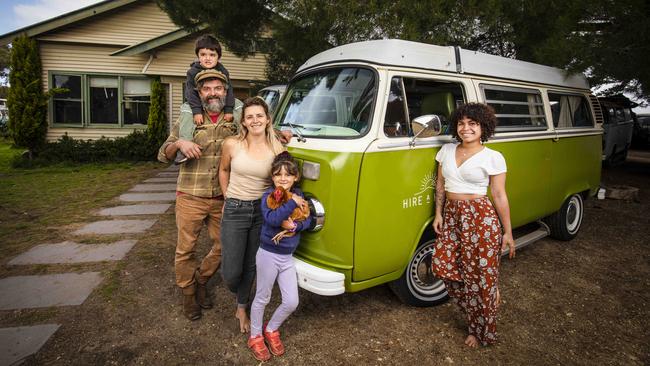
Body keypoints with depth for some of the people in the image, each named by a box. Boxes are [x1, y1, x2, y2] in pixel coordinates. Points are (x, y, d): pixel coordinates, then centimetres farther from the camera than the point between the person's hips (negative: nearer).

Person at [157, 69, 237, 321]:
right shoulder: (188, 119, 3)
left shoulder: (235, 121, 5)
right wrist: (179, 143, -16)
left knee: (223, 246, 11)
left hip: (222, 199, 2)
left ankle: (200, 280, 38)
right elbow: (163, 155, 5)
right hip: (190, 198, -1)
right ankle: (188, 293, 30)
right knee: (185, 248, 7)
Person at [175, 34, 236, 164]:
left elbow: (228, 91, -10)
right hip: (198, 105, -1)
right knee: (187, 120, -28)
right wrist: (196, 112, -26)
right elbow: (191, 93, -15)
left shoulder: (223, 71, -9)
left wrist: (228, 111, -20)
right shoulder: (193, 72, -12)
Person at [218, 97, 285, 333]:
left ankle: (241, 309, 40)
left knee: (250, 267, 15)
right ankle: (240, 294, 38)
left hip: (262, 211, 1)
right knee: (232, 273, -1)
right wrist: (229, 198, 9)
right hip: (235, 211, -1)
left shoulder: (277, 149, -6)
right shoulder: (232, 144, -8)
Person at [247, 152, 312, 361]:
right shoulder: (269, 196, -14)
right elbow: (272, 219, -32)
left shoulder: (298, 194, 3)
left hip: (288, 257, 5)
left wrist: (295, 226, -18)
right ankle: (255, 337, 32)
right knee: (262, 298, 11)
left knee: (292, 302, 8)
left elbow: (307, 220, 1)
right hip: (269, 254, -5)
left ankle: (271, 330, 33)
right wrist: (293, 203, -28)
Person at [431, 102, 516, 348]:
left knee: (480, 275, 1)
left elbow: (499, 196, -5)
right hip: (451, 215, 5)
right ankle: (490, 295, 28)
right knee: (442, 265, 0)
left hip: (481, 217, -5)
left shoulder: (493, 158, -5)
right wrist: (438, 214, 8)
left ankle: (482, 332, 23)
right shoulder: (447, 150, 9)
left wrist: (507, 233, -3)